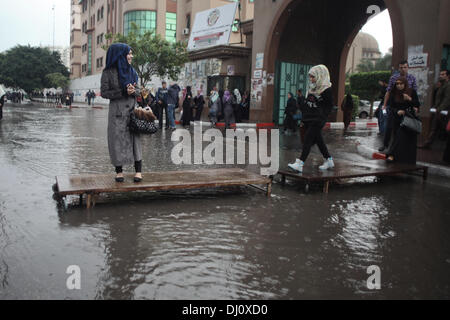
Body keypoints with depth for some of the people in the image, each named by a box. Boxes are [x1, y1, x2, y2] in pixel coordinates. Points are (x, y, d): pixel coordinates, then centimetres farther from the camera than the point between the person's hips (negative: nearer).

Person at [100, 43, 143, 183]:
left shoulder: (131, 71, 11)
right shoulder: (108, 72, -2)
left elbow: (138, 91, 13)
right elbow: (104, 92, -5)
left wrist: (133, 91, -12)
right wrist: (123, 92, -16)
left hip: (132, 109, 3)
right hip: (117, 111, -3)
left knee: (135, 138, 0)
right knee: (117, 140, 0)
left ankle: (138, 171, 4)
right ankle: (119, 171, 11)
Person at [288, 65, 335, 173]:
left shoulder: (326, 90, -10)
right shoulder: (312, 88, 13)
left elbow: (329, 106, -9)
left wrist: (321, 118, -14)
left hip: (317, 120, -8)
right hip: (309, 119, 8)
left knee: (308, 139, -14)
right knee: (318, 140, 15)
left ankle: (300, 164, -16)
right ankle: (329, 161, 29)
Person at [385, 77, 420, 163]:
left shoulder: (412, 92, -1)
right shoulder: (394, 94, 4)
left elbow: (418, 104, 0)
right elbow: (391, 107, 3)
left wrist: (410, 99, -17)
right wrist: (397, 111, -18)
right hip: (398, 120, 1)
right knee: (399, 138, -2)